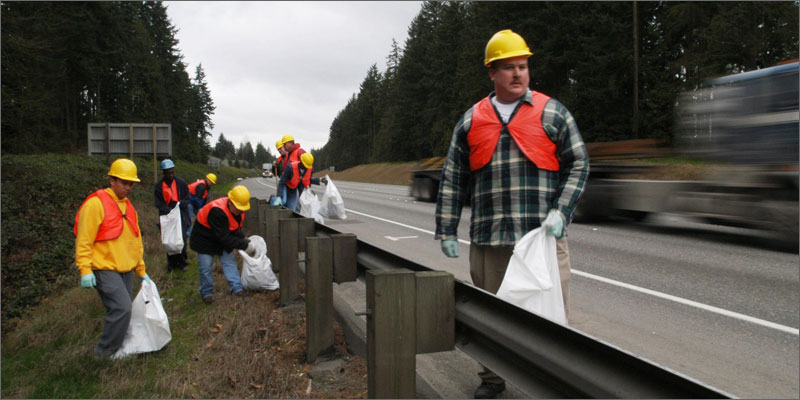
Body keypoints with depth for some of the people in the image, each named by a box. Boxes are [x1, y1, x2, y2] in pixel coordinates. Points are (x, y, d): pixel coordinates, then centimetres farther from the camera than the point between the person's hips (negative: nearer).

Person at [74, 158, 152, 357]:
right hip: (105, 269, -8)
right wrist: (85, 270, -20)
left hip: (126, 270, 8)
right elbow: (84, 240, -15)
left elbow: (135, 240, 20)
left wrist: (141, 271, 21)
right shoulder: (96, 203, -12)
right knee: (122, 308, -15)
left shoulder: (127, 206, 14)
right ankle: (105, 352, 1)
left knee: (121, 311, 10)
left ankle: (117, 347, 25)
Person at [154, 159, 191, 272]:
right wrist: (168, 210, -18)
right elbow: (158, 203, 0)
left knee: (182, 239, -4)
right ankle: (172, 264, 17)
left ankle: (182, 262, 10)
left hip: (181, 216, -1)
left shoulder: (181, 183, 3)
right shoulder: (159, 185, 3)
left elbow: (187, 198, 7)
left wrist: (181, 204, -15)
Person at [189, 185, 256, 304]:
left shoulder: (238, 210, -12)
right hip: (205, 239, -7)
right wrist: (244, 245, -35)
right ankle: (207, 293, 13)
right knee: (205, 267, -3)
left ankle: (237, 288, 2)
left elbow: (236, 228, 5)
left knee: (229, 261, 1)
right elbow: (224, 237, -37)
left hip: (223, 238, 7)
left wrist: (243, 240, -12)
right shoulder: (217, 211, -38)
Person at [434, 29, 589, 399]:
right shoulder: (471, 121, 11)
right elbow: (452, 180, 12)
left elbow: (578, 166, 5)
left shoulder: (552, 113, 7)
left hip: (542, 235, -2)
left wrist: (561, 212, -9)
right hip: (487, 239, 2)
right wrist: (446, 230, 7)